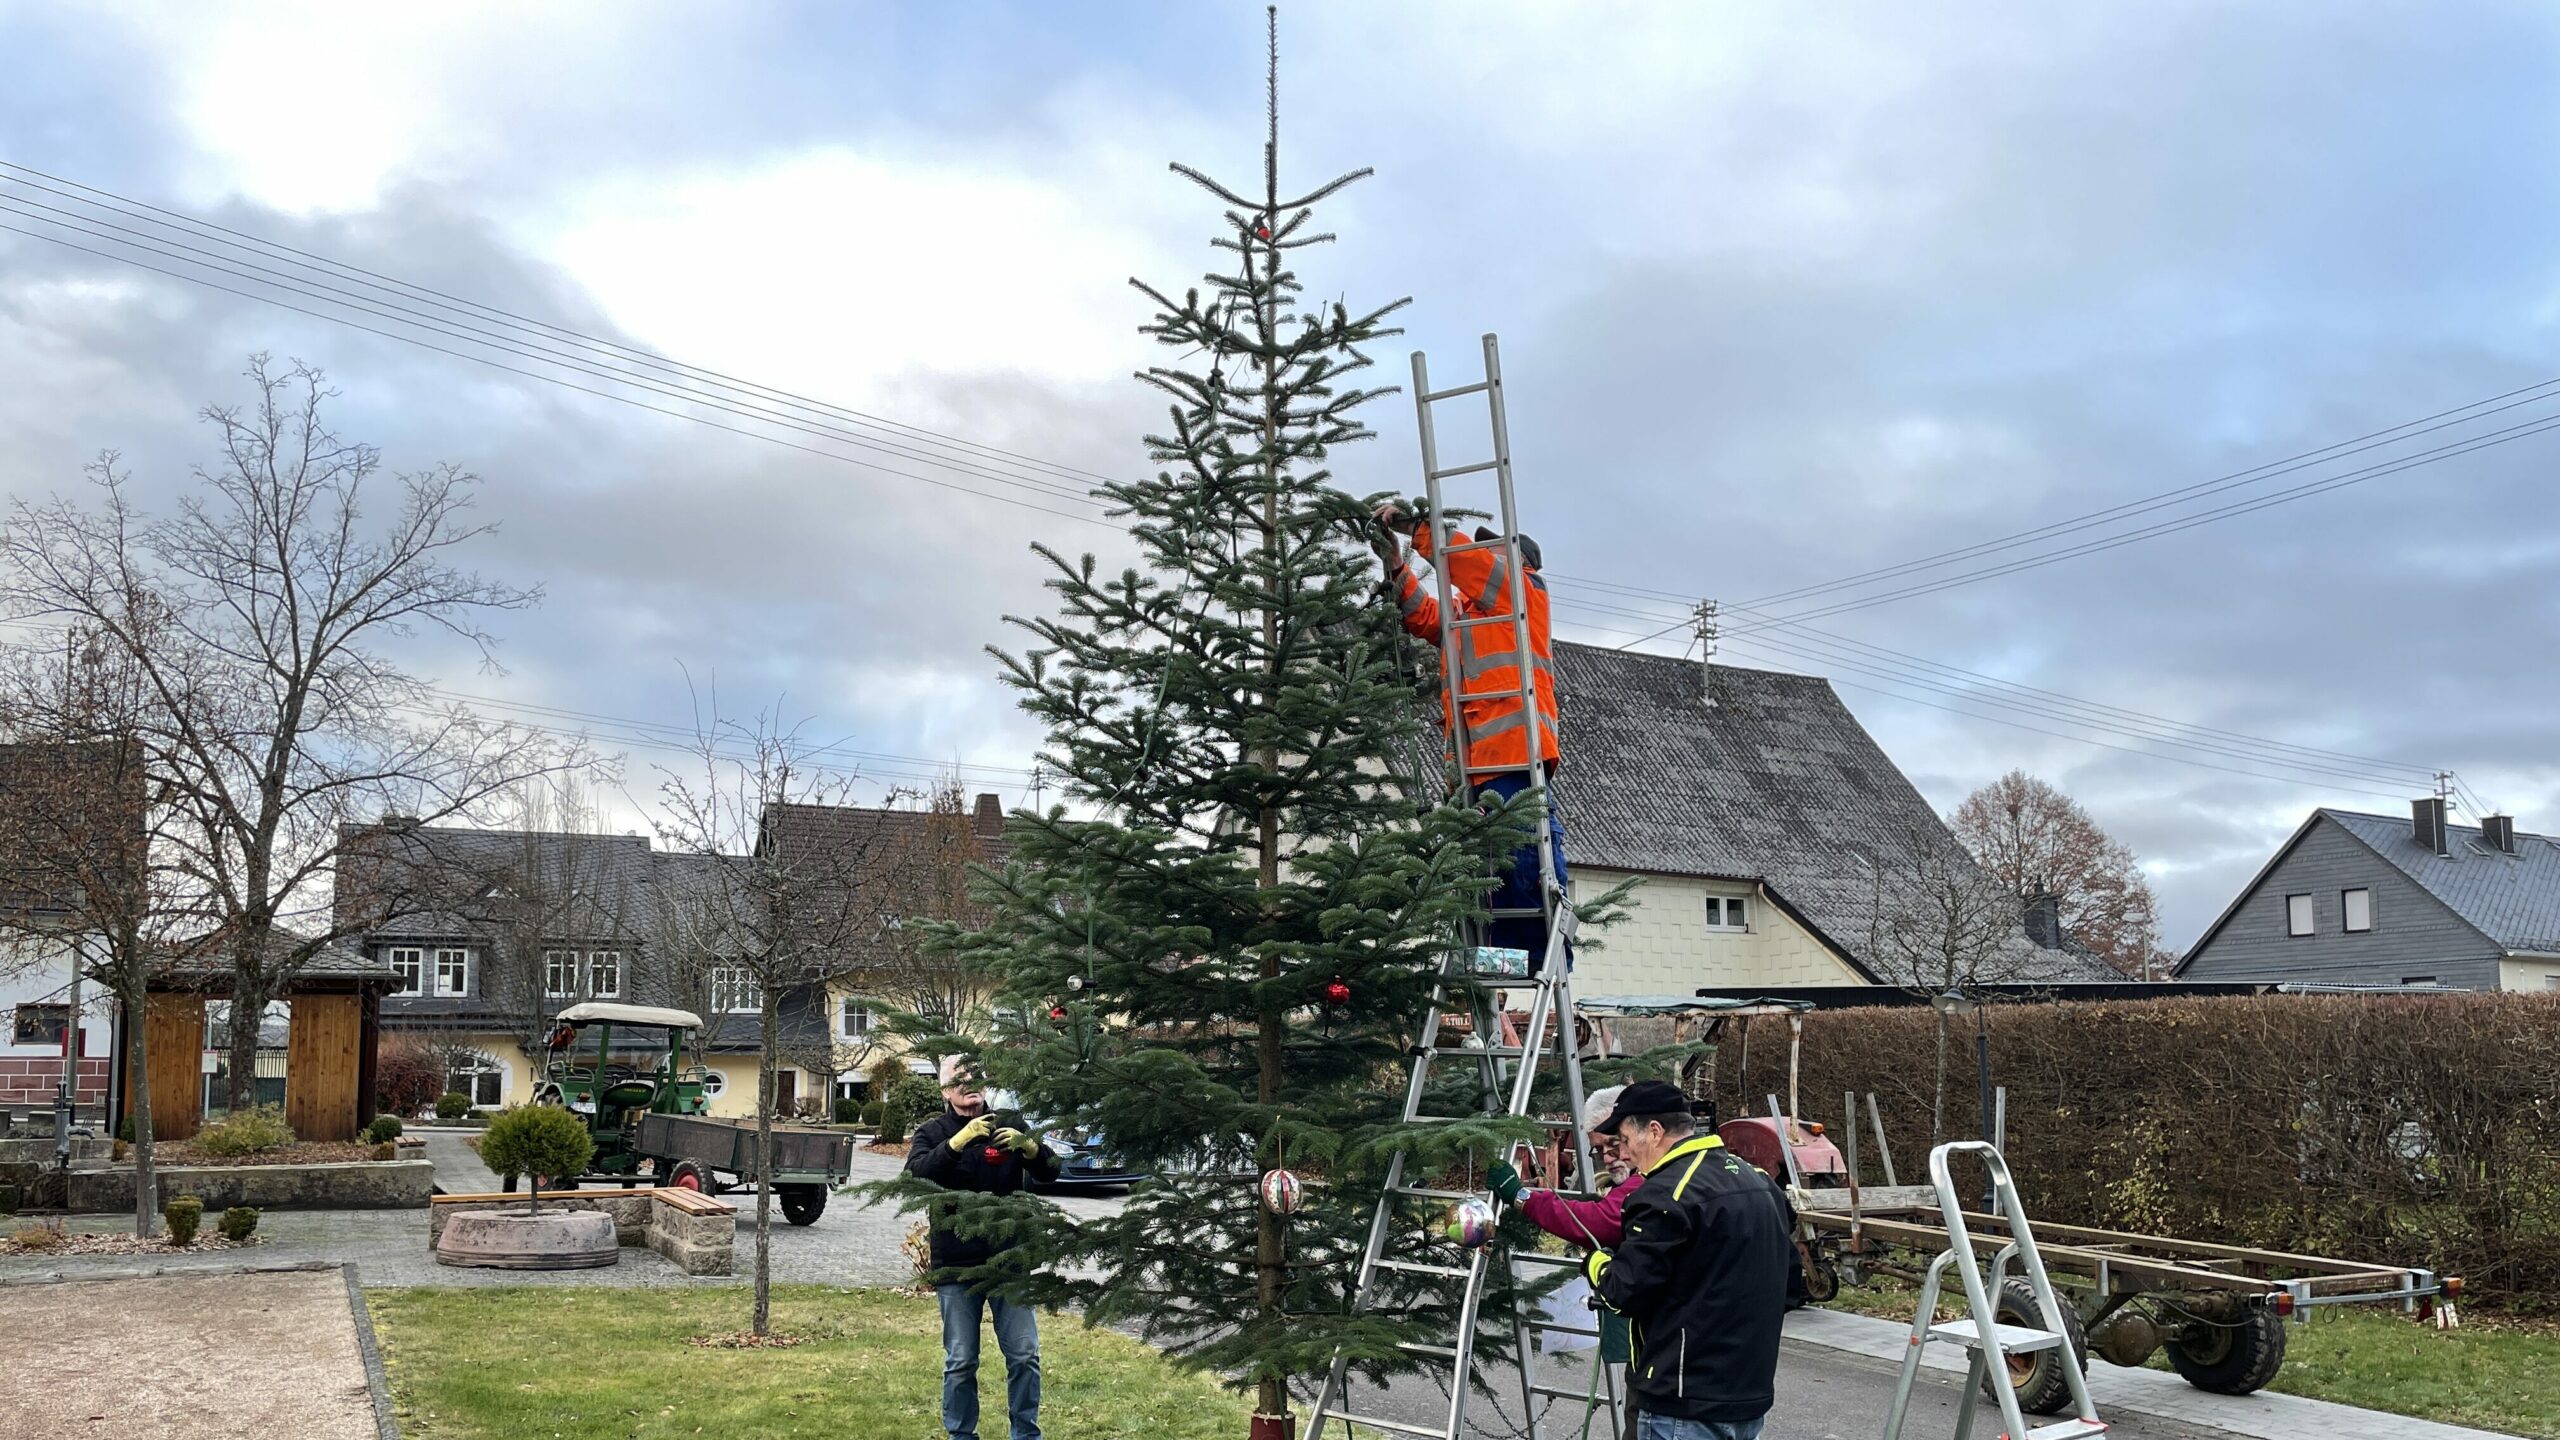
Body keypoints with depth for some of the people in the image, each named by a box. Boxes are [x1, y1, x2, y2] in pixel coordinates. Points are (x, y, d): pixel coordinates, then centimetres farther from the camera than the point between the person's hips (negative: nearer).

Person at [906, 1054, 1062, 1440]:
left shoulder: (1009, 1126, 6)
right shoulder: (932, 1132, 2)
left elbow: (1050, 1171, -1)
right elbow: (916, 1173, -18)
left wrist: (1029, 1146, -23)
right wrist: (958, 1142, -32)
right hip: (956, 1264, -1)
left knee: (1025, 1355, 3)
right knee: (960, 1361, 4)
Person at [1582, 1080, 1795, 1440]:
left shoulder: (1667, 1195, -18)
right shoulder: (1756, 1180, 10)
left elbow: (1626, 1292, -17)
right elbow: (1788, 1266, 21)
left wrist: (1596, 1264, 3)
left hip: (1687, 1405, -9)